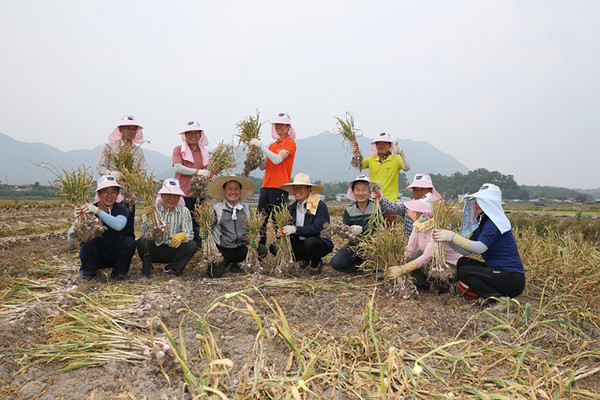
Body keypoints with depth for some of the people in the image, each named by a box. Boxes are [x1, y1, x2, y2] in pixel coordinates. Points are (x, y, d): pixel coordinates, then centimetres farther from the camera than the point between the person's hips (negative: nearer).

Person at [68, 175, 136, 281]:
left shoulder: (122, 210, -8)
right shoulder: (88, 211, -10)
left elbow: (119, 225, -33)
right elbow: (71, 240, -18)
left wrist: (98, 211, -41)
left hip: (114, 257, 1)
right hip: (93, 257, -1)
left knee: (129, 241, -26)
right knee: (91, 241, -30)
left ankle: (119, 273, -4)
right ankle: (88, 273, -5)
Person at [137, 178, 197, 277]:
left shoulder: (184, 212, 1)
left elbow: (189, 234, -8)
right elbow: (145, 233, -14)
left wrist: (181, 236, -33)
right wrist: (148, 218, -33)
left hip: (172, 251, 1)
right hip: (153, 251, -1)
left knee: (192, 245, -23)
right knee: (142, 241, -30)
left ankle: (172, 268, -2)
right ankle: (147, 268, -3)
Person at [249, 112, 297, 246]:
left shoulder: (290, 143, 0)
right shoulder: (272, 145, 21)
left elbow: (277, 160, -16)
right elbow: (263, 166, 16)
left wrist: (260, 145, -16)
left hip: (280, 187, -7)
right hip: (266, 185, 7)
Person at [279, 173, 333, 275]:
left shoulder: (320, 205, -13)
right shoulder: (291, 208, 7)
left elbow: (318, 228, -24)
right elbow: (288, 228, 5)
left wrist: (296, 229, -31)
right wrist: (282, 231, -19)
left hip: (320, 243, -5)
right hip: (300, 243, 6)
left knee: (310, 242, -38)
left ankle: (316, 263, -2)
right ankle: (305, 259, 12)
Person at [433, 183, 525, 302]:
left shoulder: (494, 223, -14)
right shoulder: (482, 222, 14)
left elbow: (479, 248, -25)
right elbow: (467, 250, 9)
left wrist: (452, 236, -25)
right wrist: (448, 237, -4)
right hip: (499, 271, 9)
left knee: (464, 272, -17)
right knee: (462, 262, 7)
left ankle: (501, 299, -16)